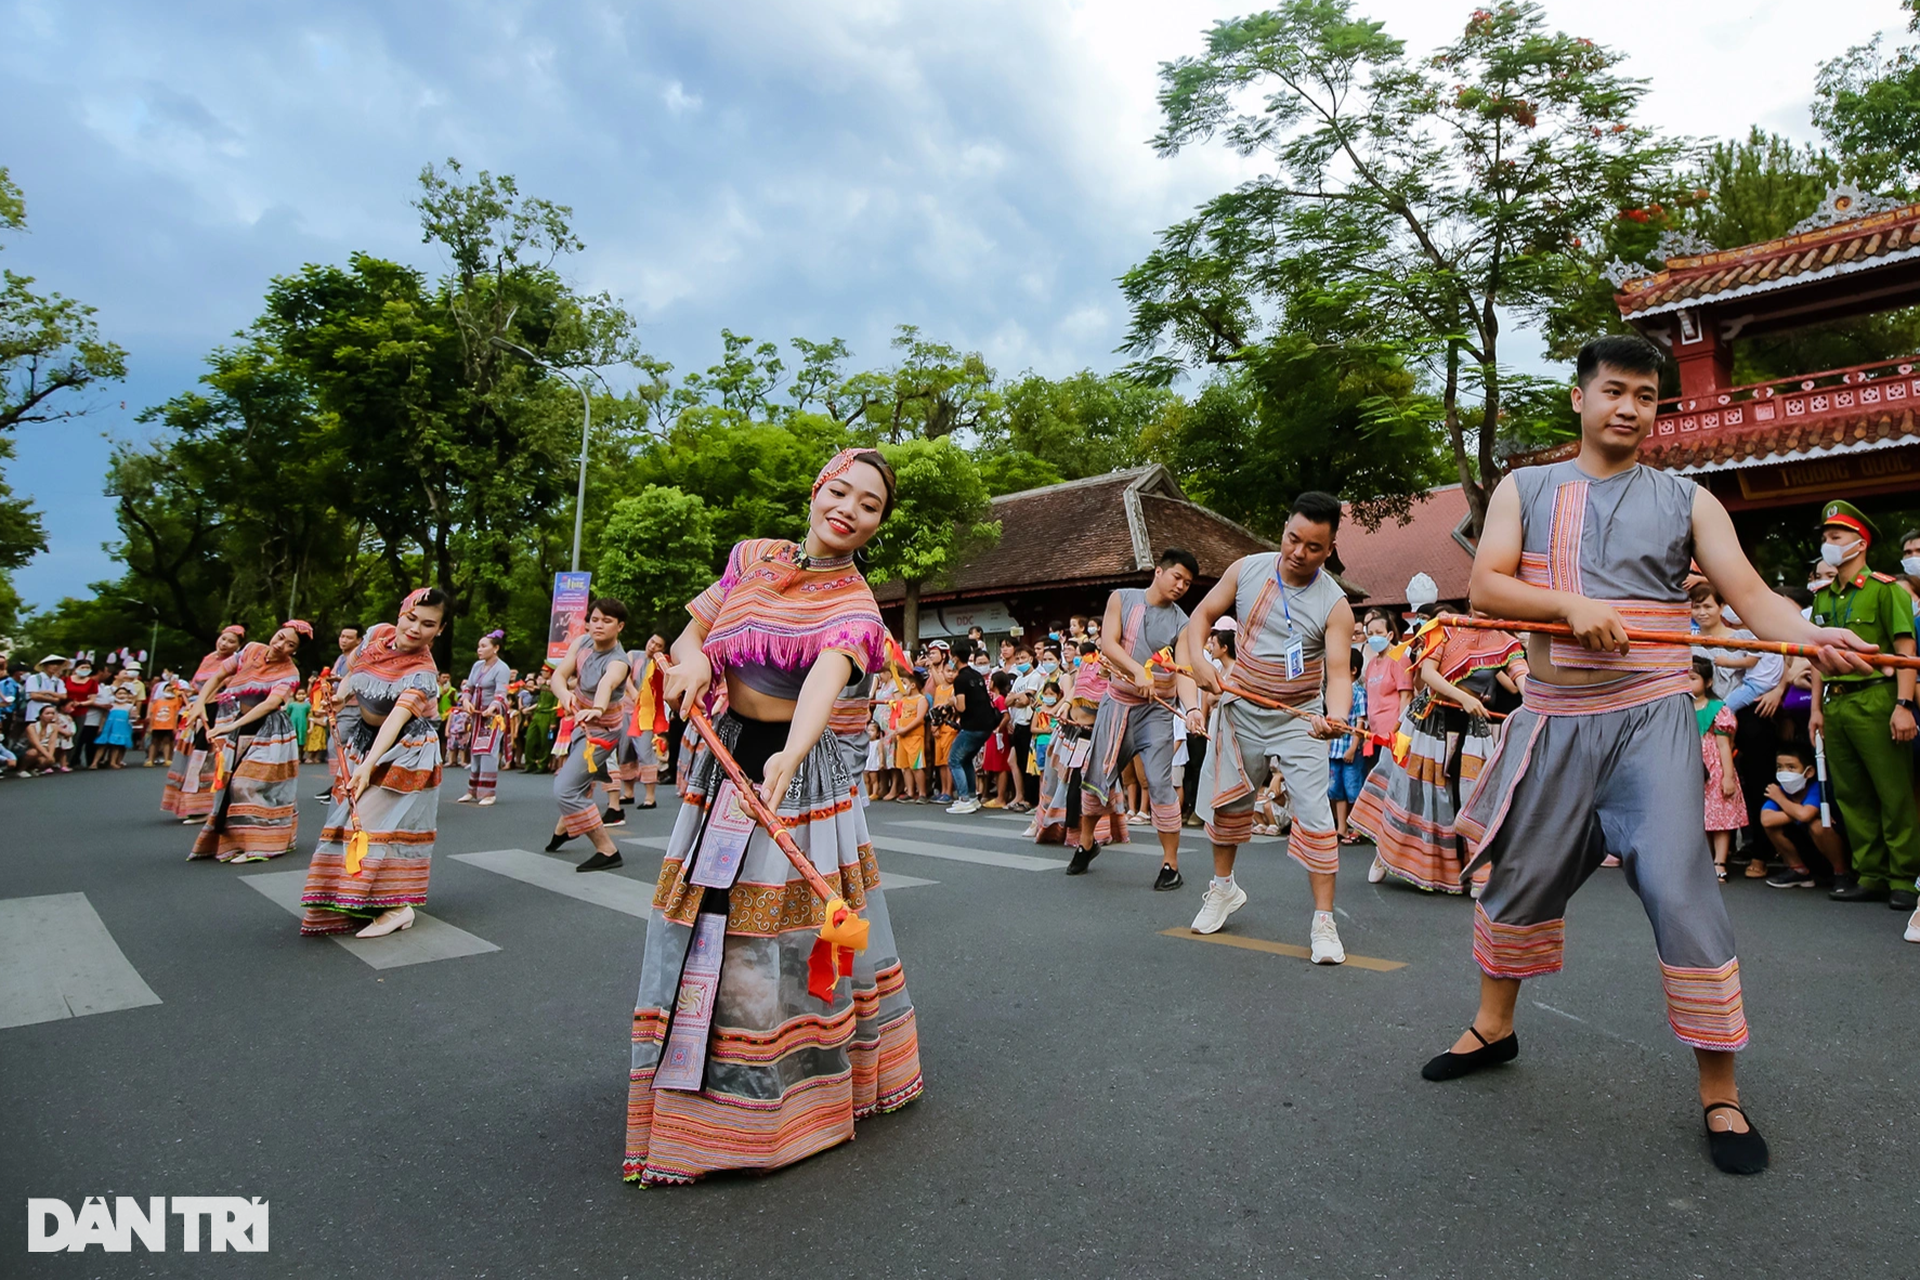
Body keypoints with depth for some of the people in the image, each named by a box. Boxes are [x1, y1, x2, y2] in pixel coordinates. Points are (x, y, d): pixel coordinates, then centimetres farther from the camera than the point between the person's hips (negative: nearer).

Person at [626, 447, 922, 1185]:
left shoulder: (854, 606, -10)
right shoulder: (752, 557, 5)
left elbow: (827, 677, -31)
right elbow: (691, 632, 12)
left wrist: (789, 755, -50)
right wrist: (692, 659, -13)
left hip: (796, 773, -4)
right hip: (723, 759, 5)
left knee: (788, 939, 1)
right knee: (706, 931, 10)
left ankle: (803, 1093, 24)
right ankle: (696, 1110, 29)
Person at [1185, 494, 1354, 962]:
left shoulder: (1335, 604, -16)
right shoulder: (1246, 569, -9)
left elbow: (1338, 672, -24)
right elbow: (1203, 614, 0)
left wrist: (1336, 716, -45)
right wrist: (1199, 660, -19)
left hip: (1299, 719, -3)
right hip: (1241, 709, 3)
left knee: (1315, 813, -10)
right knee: (1226, 800, 15)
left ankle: (1324, 920, 4)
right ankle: (1223, 888, 39)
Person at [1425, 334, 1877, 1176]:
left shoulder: (1686, 501, 7)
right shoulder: (1525, 489, 8)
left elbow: (1749, 593, -4)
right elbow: (1485, 586, -4)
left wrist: (1811, 636, -25)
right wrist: (1572, 604, -21)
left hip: (1649, 720, -1)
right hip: (1553, 721, 1)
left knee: (1680, 891, -10)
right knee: (1519, 880, 12)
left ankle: (1719, 1092, 9)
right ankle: (1494, 1027, 33)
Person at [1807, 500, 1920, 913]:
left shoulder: (1885, 589, -3)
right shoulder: (1823, 597, 15)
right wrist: (1817, 707, 13)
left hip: (1875, 700, -6)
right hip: (1836, 704, 7)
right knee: (1851, 794, 9)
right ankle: (1872, 876, 17)